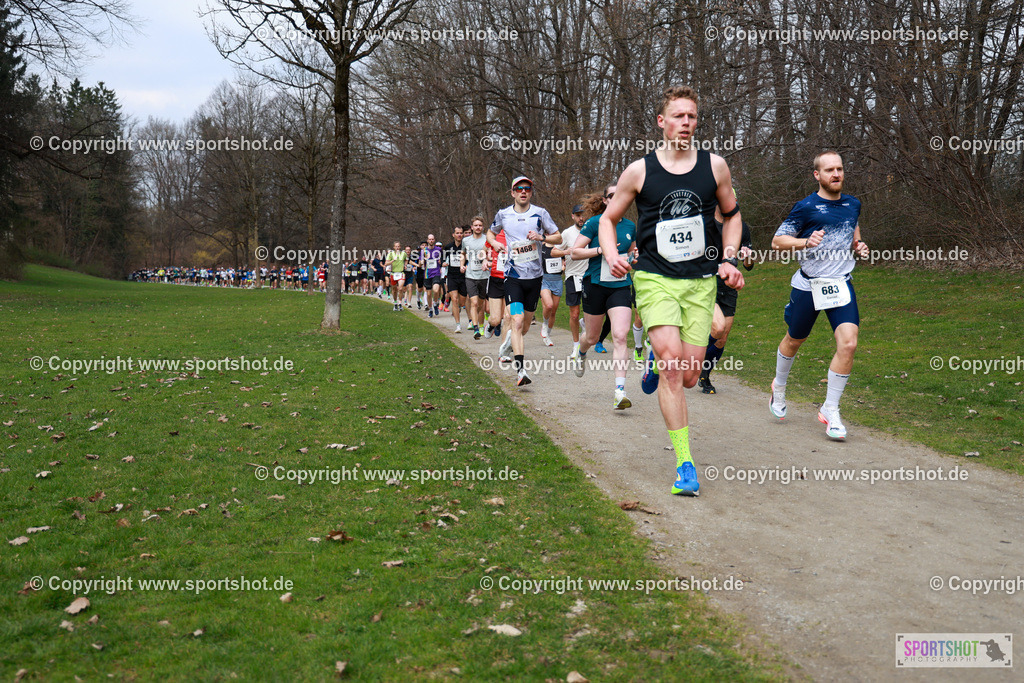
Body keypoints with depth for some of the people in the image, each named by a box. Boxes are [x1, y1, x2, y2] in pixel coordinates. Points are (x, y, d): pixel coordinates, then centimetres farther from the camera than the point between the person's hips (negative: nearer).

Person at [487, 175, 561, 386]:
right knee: (517, 321, -17)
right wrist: (494, 243, -2)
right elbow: (490, 233, 21)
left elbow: (558, 238, 6)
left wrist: (541, 237, -14)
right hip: (513, 276, -2)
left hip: (535, 276, 2)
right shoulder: (503, 214, 2)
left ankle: (509, 344, 46)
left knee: (526, 323, 14)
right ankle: (520, 370, -22)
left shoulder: (540, 213, 0)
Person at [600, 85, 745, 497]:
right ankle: (684, 463, -10)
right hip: (654, 278, -2)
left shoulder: (714, 166, 3)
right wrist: (612, 256, -9)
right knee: (672, 365, -19)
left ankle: (657, 360, 38)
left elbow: (732, 215, 19)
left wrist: (728, 260, 6)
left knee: (688, 376, -1)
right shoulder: (639, 171, -2)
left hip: (701, 281, 2)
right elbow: (609, 218, 10)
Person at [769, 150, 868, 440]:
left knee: (848, 343, -15)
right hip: (808, 286, -3)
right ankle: (779, 386, 45)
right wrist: (806, 241, -22)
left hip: (841, 286, 3)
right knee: (794, 340, 15)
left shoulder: (853, 204, 8)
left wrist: (859, 247, 6)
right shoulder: (805, 207, -8)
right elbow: (777, 241, -6)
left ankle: (830, 410, -3)